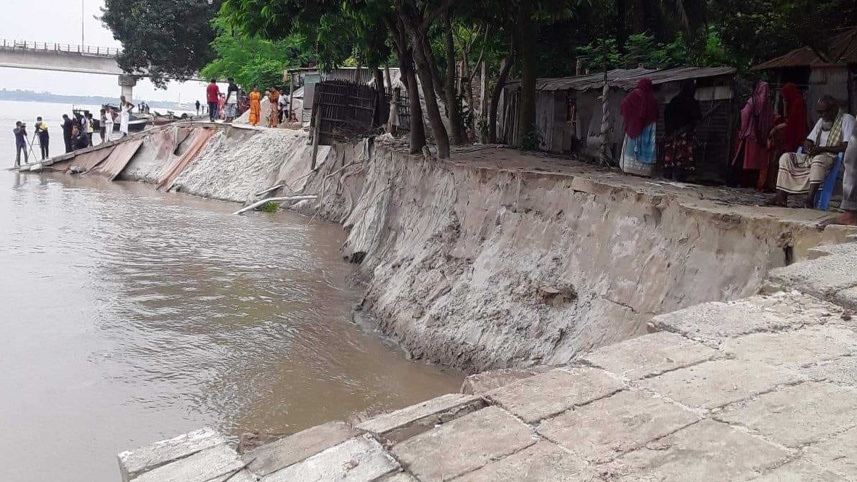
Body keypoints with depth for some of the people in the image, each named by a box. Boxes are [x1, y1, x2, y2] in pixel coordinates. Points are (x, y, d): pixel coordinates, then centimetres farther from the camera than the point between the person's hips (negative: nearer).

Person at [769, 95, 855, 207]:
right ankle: (781, 195, -23)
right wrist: (807, 147, -3)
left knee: (819, 159, -40)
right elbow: (809, 140, 22)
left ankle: (810, 200, -48)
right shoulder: (822, 121, 22)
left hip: (832, 159, -7)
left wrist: (823, 149, -19)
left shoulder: (847, 119, -2)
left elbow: (847, 147, -14)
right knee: (786, 157, -10)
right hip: (813, 157, 8)